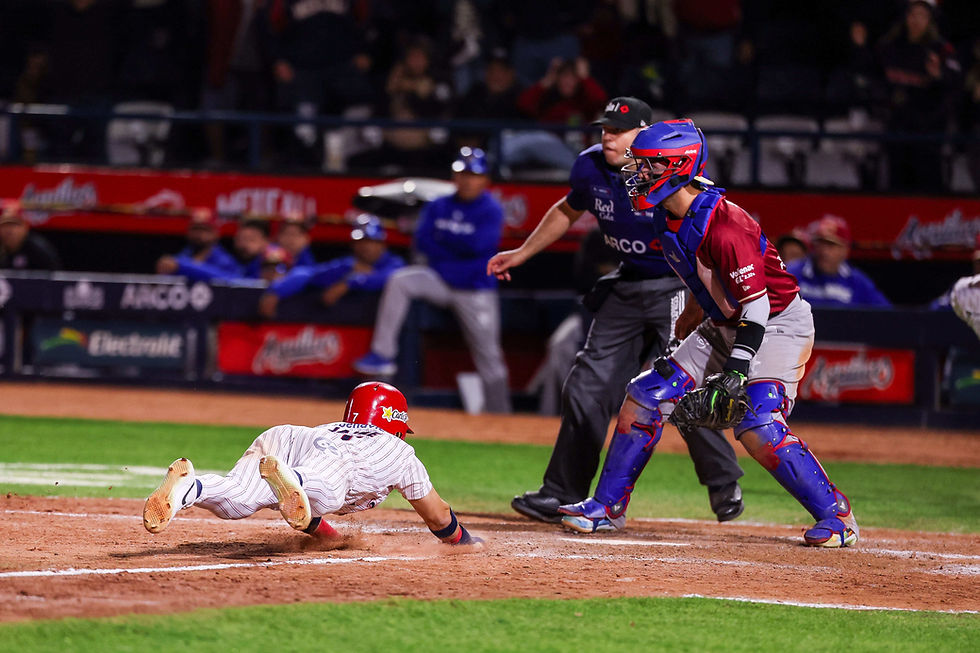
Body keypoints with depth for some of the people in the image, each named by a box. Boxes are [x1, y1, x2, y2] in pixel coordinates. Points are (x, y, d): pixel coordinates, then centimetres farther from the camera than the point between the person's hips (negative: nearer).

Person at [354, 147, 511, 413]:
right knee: (399, 281, -21)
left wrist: (443, 236, -7)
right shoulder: (438, 207, 6)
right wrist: (460, 249, -14)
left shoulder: (491, 210, -6)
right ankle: (382, 354, -21)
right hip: (440, 279, 3)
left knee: (489, 357, -1)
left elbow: (478, 244, -19)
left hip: (476, 291, -3)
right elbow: (422, 241, -4)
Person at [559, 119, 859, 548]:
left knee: (756, 425, -25)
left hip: (779, 325, -9)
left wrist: (734, 374, -34)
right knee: (647, 395, 2)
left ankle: (835, 513, -13)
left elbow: (757, 308, -28)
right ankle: (609, 506, 14)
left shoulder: (725, 228, -30)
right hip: (723, 326, 9)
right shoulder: (667, 216, -3)